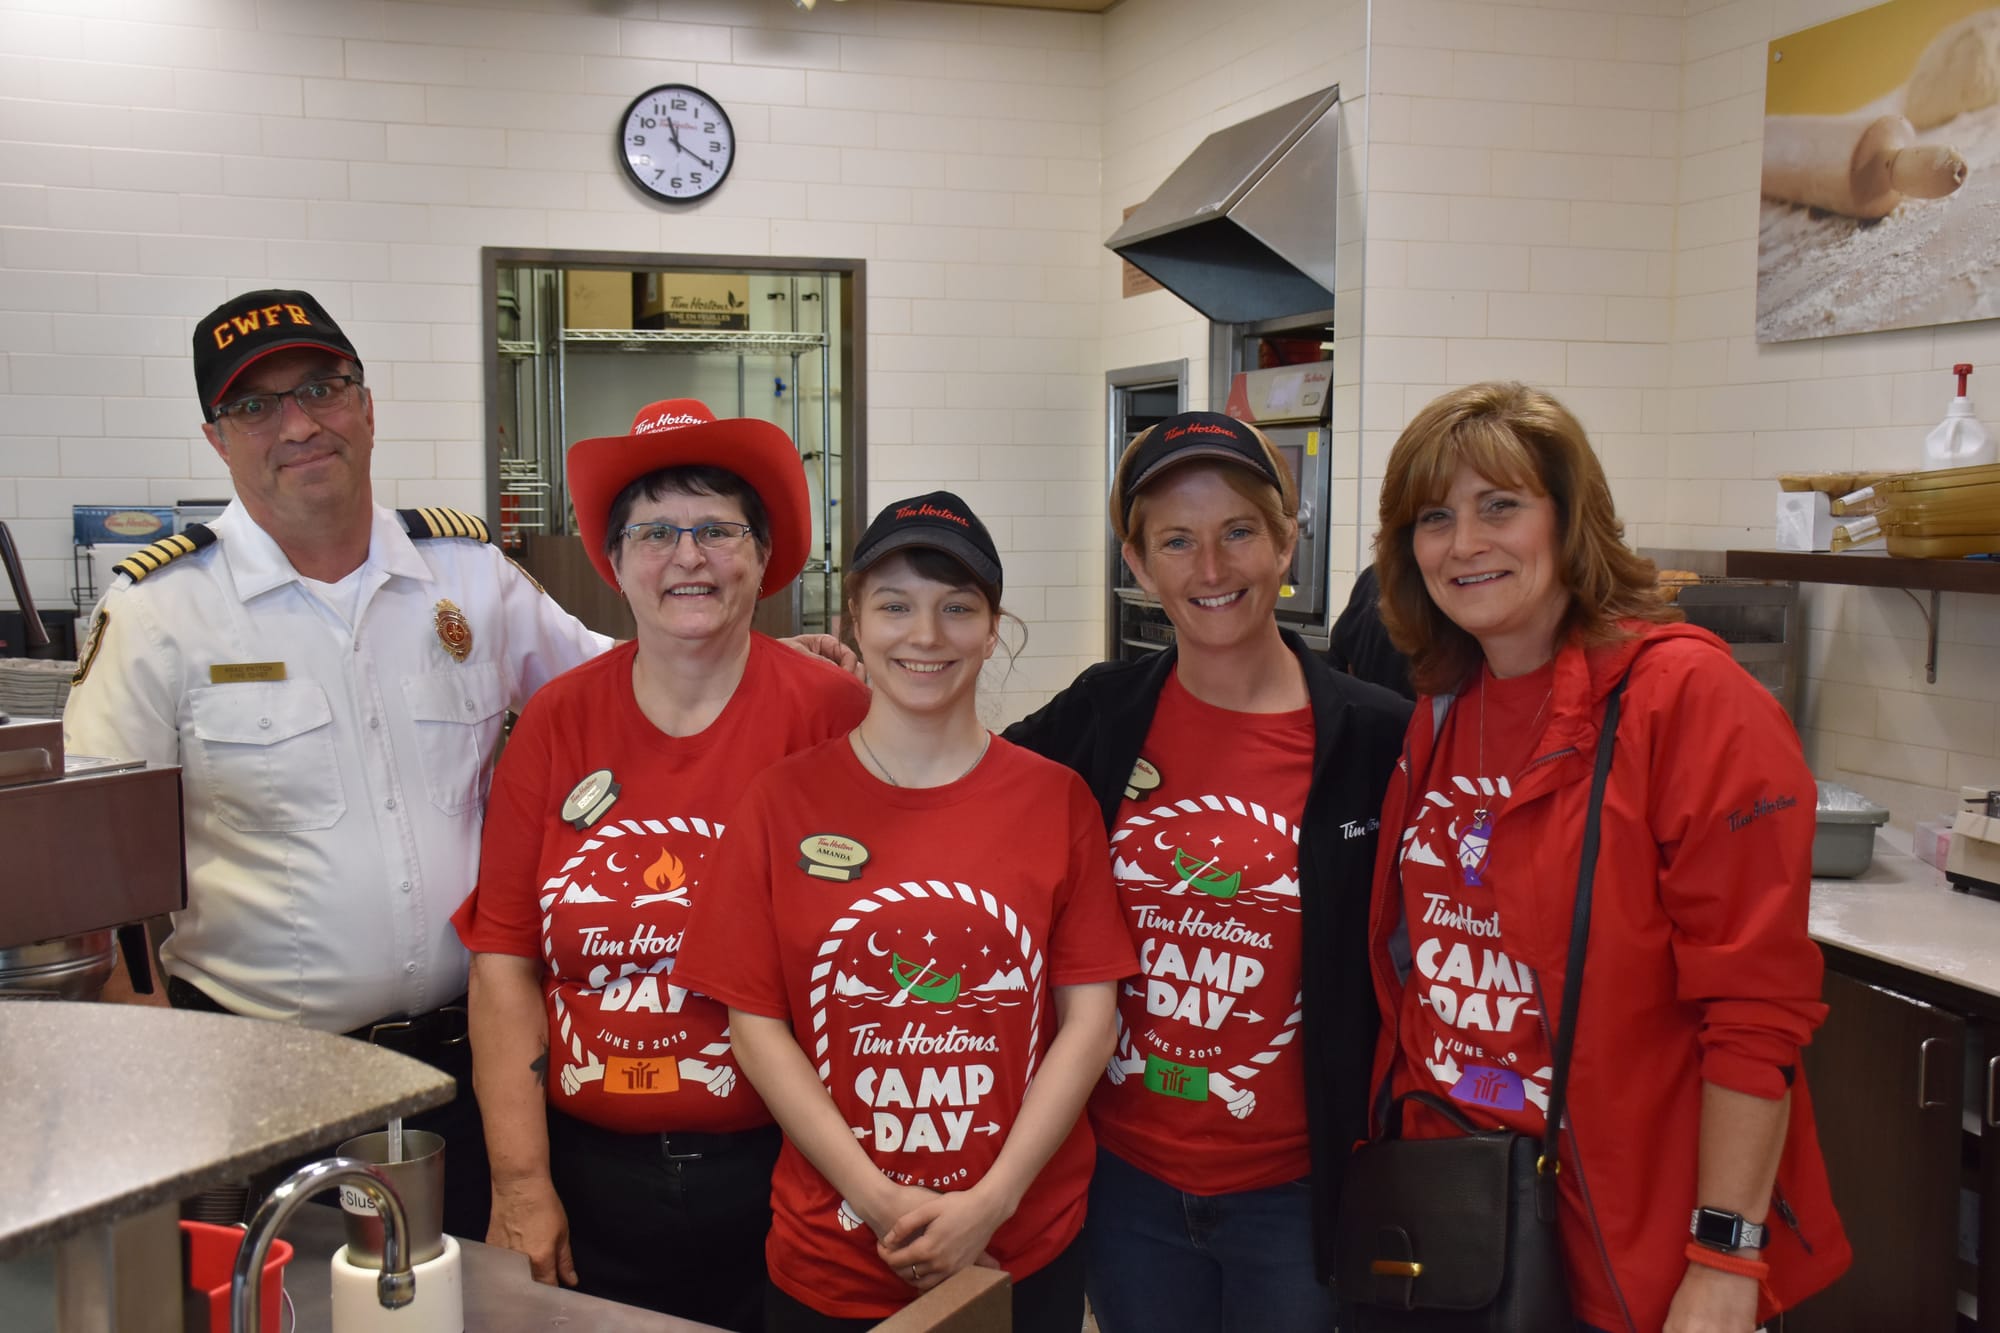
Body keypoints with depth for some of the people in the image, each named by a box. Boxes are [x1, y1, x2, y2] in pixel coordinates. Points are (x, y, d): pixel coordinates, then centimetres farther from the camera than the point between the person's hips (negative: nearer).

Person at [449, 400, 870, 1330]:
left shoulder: (829, 714, -10)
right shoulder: (555, 723, 0)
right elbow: (504, 958, 0)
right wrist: (520, 1186, -3)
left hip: (773, 1178, -2)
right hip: (587, 1174, 3)